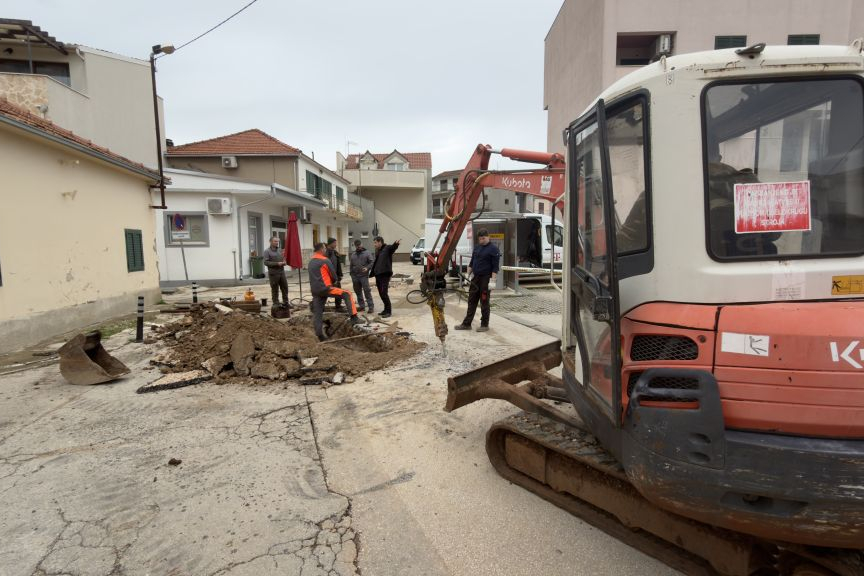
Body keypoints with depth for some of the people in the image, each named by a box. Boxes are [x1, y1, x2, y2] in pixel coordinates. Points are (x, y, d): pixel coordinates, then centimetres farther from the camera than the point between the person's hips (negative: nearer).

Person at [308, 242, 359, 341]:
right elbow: (333, 275, -2)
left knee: (317, 313, 8)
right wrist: (332, 282, 19)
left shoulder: (311, 262, 18)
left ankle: (320, 335, 9)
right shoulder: (325, 260, -7)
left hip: (315, 290, 8)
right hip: (325, 288, -8)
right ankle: (354, 318, -11)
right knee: (347, 294, -2)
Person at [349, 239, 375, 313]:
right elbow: (351, 266, 21)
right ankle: (361, 305, 20)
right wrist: (352, 275, 14)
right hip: (355, 276, 5)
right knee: (358, 292, 10)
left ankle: (371, 306, -6)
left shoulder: (367, 253, 1)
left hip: (364, 276, -5)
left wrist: (367, 268, -20)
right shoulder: (353, 255, 16)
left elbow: (372, 262, -5)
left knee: (367, 291, -9)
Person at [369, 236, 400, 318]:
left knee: (384, 293, -12)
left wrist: (396, 244, -52)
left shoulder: (387, 248, -7)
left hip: (385, 275, -8)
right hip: (378, 275, 8)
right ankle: (386, 309, 22)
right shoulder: (377, 251, 17)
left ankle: (388, 311, -2)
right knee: (381, 294, 11)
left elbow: (392, 247, -30)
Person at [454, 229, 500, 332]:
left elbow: (495, 267, -12)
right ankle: (466, 324, 13)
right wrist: (467, 275, 12)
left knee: (484, 302, 1)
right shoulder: (477, 247, 12)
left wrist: (493, 280, -18)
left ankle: (484, 325, 12)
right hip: (475, 278, 7)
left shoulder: (493, 249, -8)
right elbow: (471, 263, 18)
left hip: (485, 279, -6)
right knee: (471, 301, 8)